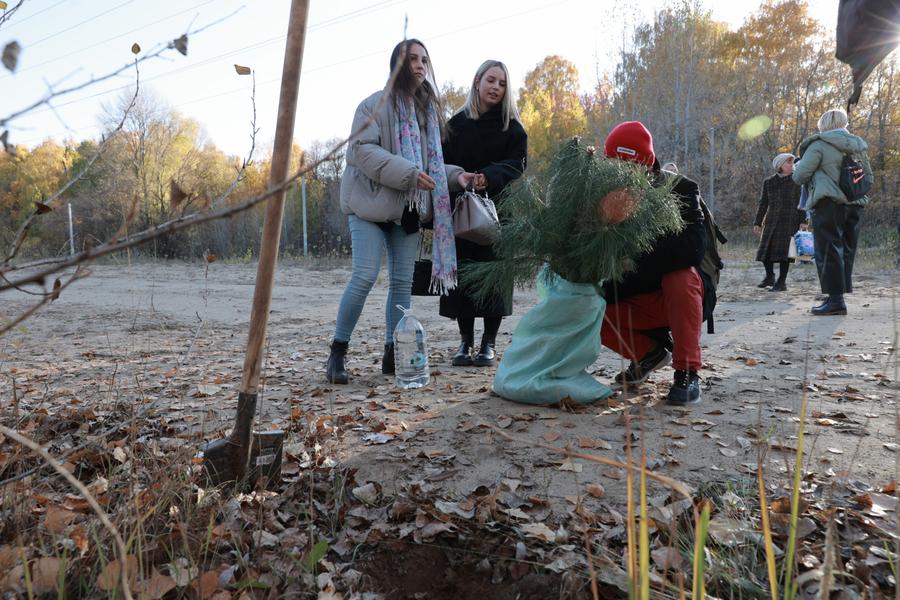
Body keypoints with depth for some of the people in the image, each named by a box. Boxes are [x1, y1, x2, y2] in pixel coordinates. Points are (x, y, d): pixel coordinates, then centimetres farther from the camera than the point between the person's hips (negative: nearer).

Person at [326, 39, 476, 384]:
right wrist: (408, 174, -22)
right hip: (372, 204, -6)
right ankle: (337, 352, 1)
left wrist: (455, 176, 1)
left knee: (403, 282, 4)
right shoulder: (376, 104, -2)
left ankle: (393, 354, 13)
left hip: (408, 209, 6)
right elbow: (361, 149, -14)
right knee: (364, 277, -13)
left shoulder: (428, 109, 17)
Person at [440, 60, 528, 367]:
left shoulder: (512, 128, 6)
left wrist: (489, 177, -24)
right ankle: (465, 341, 10)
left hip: (497, 207, -1)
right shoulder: (457, 123, 9)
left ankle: (489, 343, 6)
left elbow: (517, 164, -6)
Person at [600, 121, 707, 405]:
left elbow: (692, 247, -32)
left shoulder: (679, 189, -15)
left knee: (679, 275, -36)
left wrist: (635, 260, -39)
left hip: (681, 295, -4)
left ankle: (687, 372, -23)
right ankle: (650, 352, 9)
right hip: (638, 300, 4)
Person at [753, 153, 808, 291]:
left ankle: (782, 281, 2)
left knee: (783, 250, -6)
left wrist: (803, 221, -7)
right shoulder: (768, 182, 9)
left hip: (790, 221, -2)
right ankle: (769, 277, 21)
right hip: (772, 220, 3)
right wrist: (757, 223, 8)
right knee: (765, 249, 0)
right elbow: (763, 204, 11)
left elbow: (801, 202, 2)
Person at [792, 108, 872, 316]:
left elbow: (799, 176, -9)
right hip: (854, 205, 7)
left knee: (829, 252, -5)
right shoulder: (859, 146, 15)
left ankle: (835, 299, -7)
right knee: (846, 252, 12)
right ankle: (839, 296, 17)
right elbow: (868, 177, 22)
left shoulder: (819, 145, -7)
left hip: (829, 204, -7)